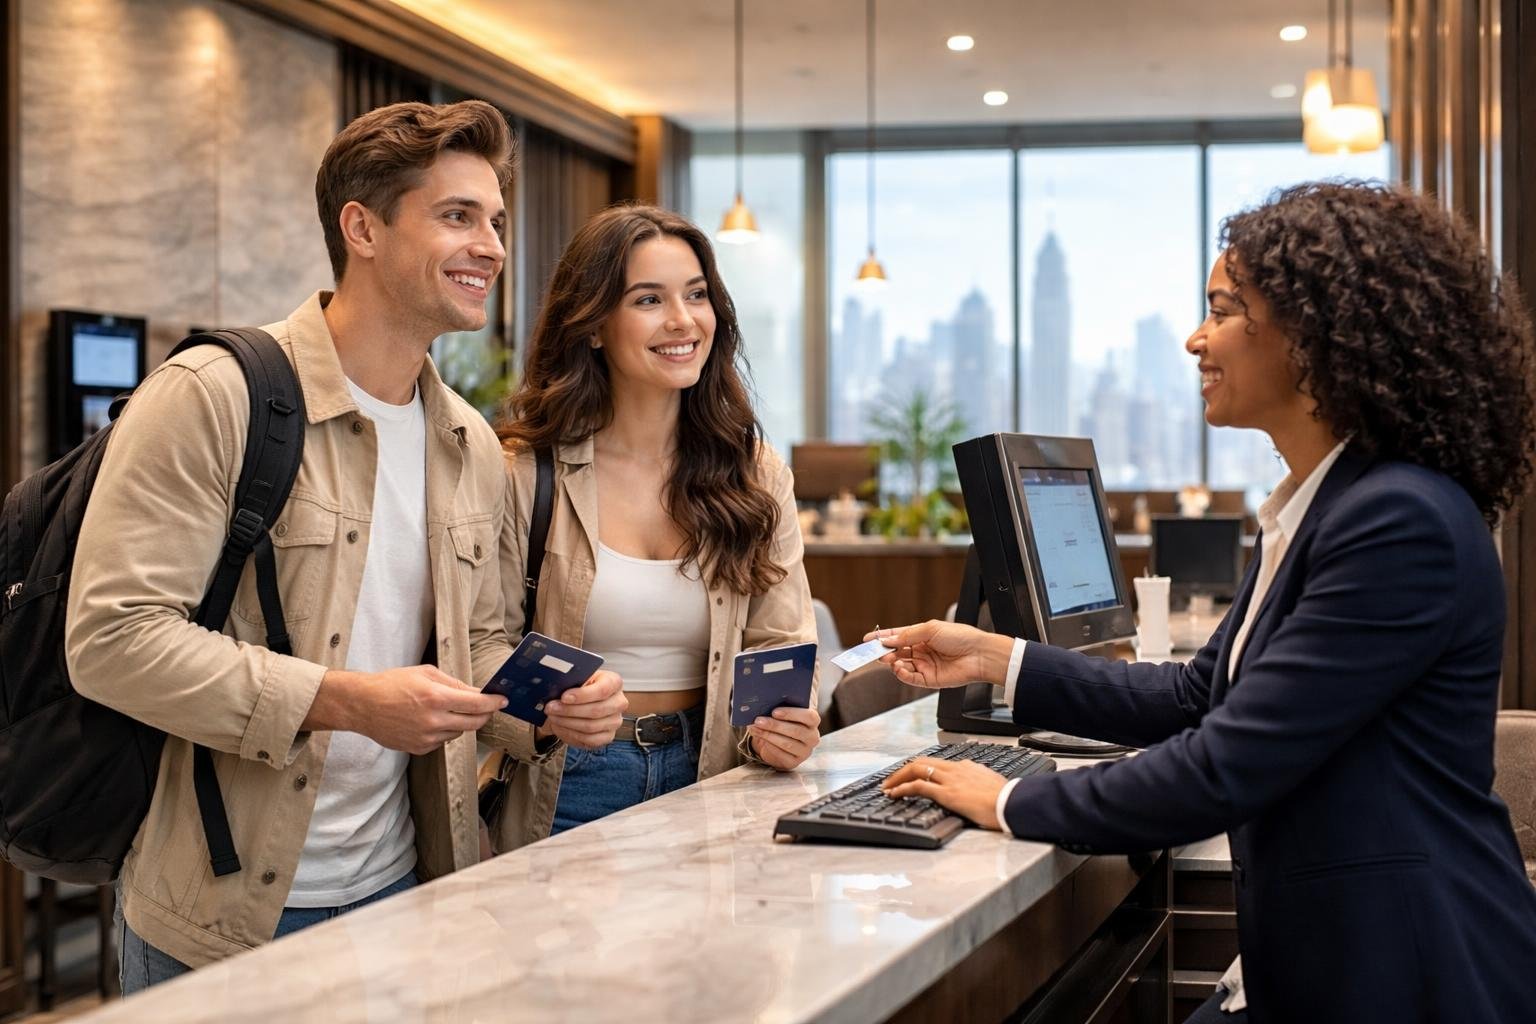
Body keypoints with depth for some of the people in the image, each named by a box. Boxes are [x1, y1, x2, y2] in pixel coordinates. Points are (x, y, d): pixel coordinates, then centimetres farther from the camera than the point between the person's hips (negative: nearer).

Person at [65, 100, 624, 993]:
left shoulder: (474, 448, 10)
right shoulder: (214, 398, -13)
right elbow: (113, 635, -19)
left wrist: (548, 709, -4)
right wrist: (346, 702, -25)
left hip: (400, 891, 6)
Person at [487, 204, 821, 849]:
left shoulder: (754, 475, 6)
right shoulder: (525, 475, -4)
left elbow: (782, 644, 5)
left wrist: (780, 729, -16)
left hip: (706, 779, 2)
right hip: (565, 789, -2)